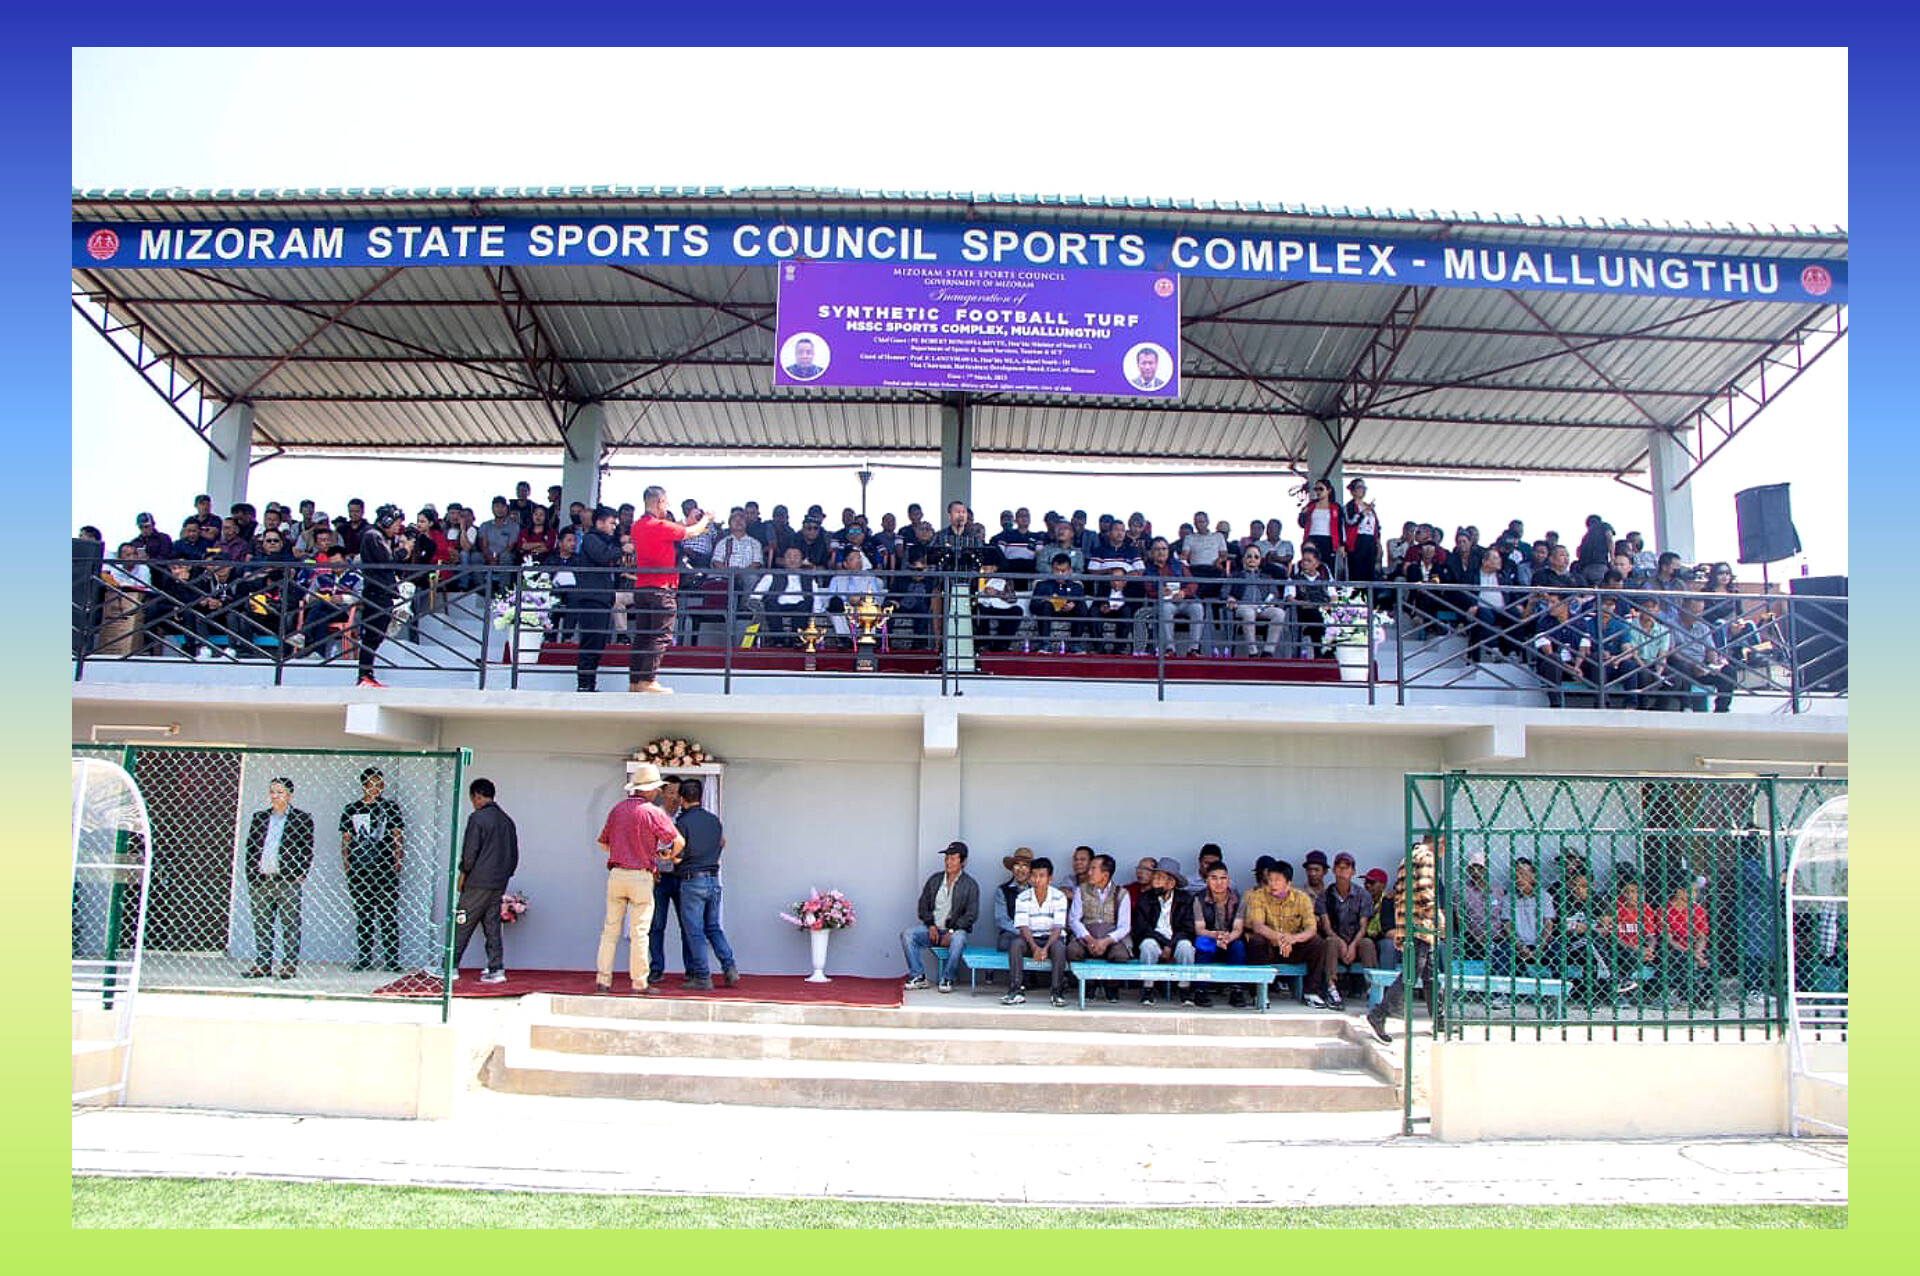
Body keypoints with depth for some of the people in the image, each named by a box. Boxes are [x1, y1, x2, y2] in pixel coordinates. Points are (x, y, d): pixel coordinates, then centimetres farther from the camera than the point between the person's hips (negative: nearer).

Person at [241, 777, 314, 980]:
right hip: (260, 880, 5)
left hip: (288, 881, -5)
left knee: (290, 924, -2)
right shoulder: (259, 817, 15)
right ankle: (262, 964, 17)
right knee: (261, 925, 9)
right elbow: (250, 847, 16)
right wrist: (250, 876, 8)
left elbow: (308, 850, 0)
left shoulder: (302, 818, 1)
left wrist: (301, 875, -8)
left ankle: (290, 965, 4)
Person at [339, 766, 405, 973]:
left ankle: (391, 959, 0)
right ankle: (364, 959, 14)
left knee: (388, 915, -3)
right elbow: (345, 840, 13)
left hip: (384, 870, -2)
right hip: (358, 872, 2)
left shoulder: (390, 807, 5)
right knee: (362, 916, 7)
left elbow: (397, 837, 5)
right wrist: (346, 864, 4)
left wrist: (397, 861, -3)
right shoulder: (351, 809, 11)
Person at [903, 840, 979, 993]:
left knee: (958, 939, -38)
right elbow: (923, 906, 13)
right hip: (933, 928, 4)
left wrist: (951, 931, -17)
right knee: (907, 934, -21)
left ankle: (948, 979, -20)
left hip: (955, 930, -4)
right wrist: (930, 925, -5)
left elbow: (971, 915, -6)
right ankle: (918, 976, -13)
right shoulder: (934, 880, 13)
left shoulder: (970, 885, 1)